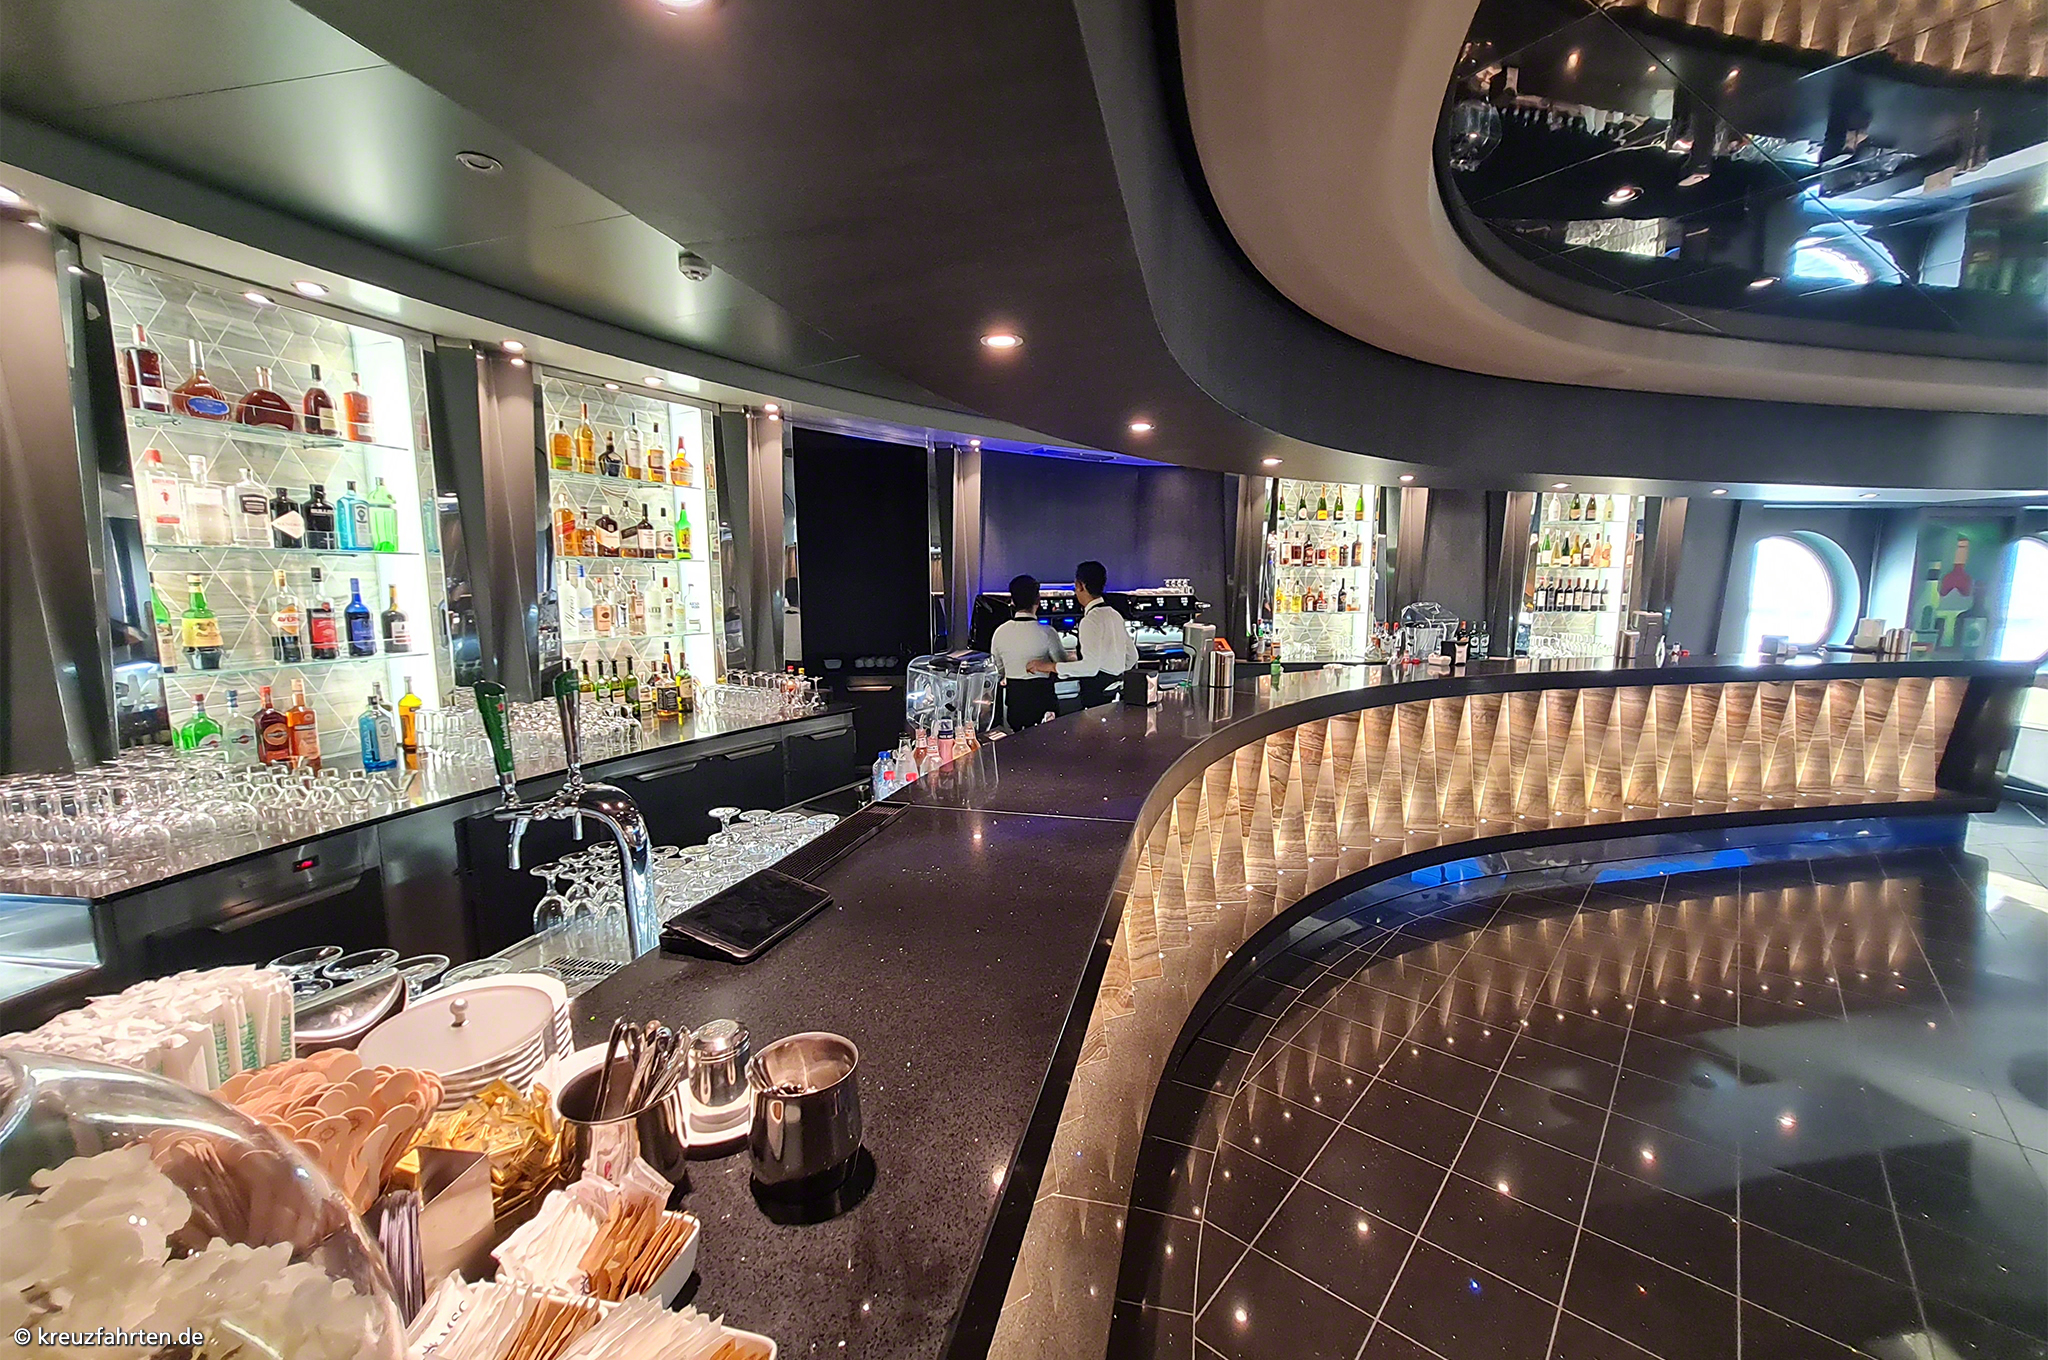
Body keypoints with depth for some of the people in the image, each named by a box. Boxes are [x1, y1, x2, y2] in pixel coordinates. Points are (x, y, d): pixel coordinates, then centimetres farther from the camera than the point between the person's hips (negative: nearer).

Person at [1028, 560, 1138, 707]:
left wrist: (1051, 666, -19)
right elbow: (1132, 657, 17)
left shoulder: (1091, 619, -16)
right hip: (1115, 692, 9)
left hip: (1096, 693, -9)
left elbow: (1090, 666, -25)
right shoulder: (1114, 614, 12)